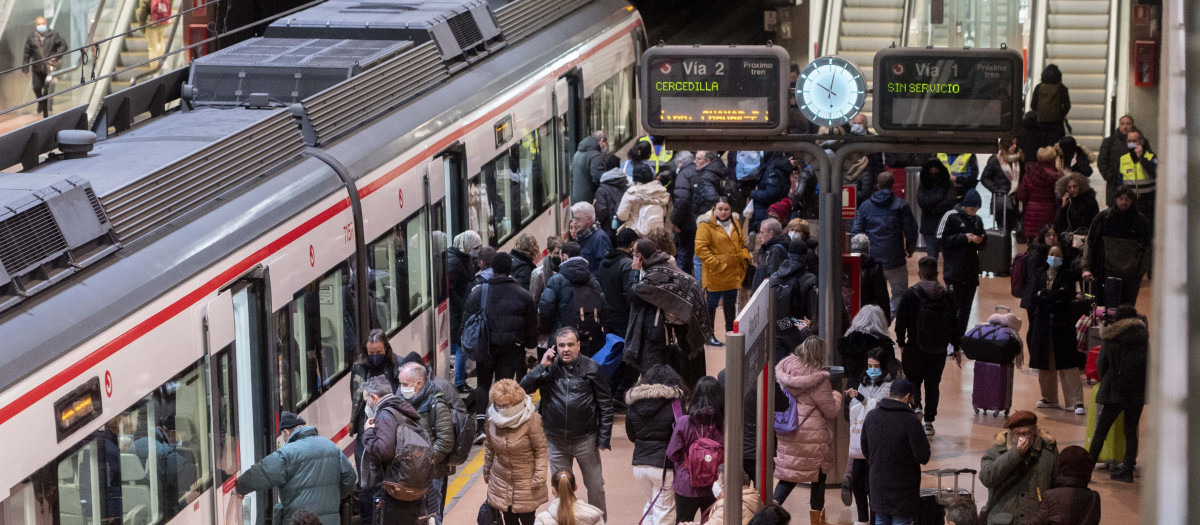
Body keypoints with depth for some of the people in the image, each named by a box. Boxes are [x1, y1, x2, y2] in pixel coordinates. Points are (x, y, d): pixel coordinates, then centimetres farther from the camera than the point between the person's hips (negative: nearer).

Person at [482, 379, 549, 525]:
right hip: (500, 481, 4)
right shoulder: (493, 417, -4)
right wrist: (487, 472, 17)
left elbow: (541, 449, -11)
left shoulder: (531, 419, -18)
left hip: (526, 483, -4)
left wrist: (539, 476, -14)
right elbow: (489, 448, 11)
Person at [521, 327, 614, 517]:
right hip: (556, 441, 2)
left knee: (595, 486, 6)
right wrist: (541, 366, -19)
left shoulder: (591, 368, -7)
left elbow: (605, 405, -3)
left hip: (585, 439, -2)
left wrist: (604, 438, -6)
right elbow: (524, 388, -9)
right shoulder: (549, 367, -2)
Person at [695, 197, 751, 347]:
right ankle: (709, 335, 10)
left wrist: (745, 257, 4)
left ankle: (730, 332, 30)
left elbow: (742, 243, 22)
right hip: (715, 275, -6)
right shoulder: (706, 226, -11)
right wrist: (715, 264, -21)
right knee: (711, 303, 2)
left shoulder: (735, 225, 12)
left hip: (733, 273, 7)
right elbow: (700, 249, -18)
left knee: (730, 303, 17)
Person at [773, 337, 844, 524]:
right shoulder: (818, 379, -21)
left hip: (787, 432, 6)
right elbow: (832, 411, -13)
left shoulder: (787, 367, -3)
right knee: (819, 477, 13)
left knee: (788, 475, 14)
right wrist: (837, 395, 7)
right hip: (812, 436, -6)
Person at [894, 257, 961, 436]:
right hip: (939, 350, 3)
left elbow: (901, 320, -7)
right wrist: (956, 347, 13)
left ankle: (916, 406, -14)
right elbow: (954, 322, 5)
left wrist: (901, 343, 5)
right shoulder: (946, 295, 0)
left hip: (915, 348, -3)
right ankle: (929, 422, 12)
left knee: (913, 380, 12)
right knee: (933, 384, 11)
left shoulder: (910, 294, -9)